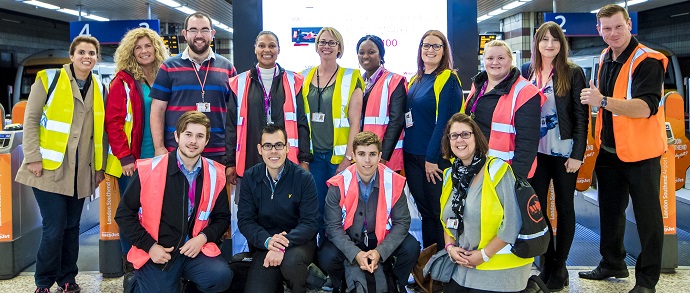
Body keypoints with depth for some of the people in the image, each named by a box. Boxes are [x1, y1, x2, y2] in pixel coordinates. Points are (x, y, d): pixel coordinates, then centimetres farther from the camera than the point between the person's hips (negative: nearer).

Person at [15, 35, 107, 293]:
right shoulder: (49, 79, -2)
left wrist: (100, 166, 10)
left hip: (80, 170, 4)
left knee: (72, 226, 11)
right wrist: (33, 157, -11)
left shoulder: (99, 88, 10)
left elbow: (100, 130, 13)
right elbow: (30, 120, -4)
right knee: (54, 227, -4)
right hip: (49, 166, -4)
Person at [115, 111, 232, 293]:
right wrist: (149, 246, -10)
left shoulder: (215, 174, -1)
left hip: (195, 250, 2)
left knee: (221, 276, -25)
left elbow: (222, 217, 9)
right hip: (156, 254, -1)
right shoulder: (149, 170, -8)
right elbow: (124, 214, -1)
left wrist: (203, 237, -10)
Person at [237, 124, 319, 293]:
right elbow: (245, 220, -3)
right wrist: (267, 241, -23)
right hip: (265, 245, 2)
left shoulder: (304, 178, -8)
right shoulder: (250, 178, 0)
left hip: (298, 241, -2)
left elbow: (309, 222, -11)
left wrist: (284, 244, -29)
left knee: (291, 261, -35)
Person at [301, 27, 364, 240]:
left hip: (339, 156, -3)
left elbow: (355, 121, -5)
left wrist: (349, 157, -11)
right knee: (316, 211, 6)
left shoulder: (350, 78, -1)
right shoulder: (305, 77, 10)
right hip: (313, 155, 3)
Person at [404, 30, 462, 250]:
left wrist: (432, 157, -18)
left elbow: (445, 121, -16)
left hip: (436, 158, -7)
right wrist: (406, 152, 11)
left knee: (439, 213, 2)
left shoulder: (448, 79, -9)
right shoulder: (415, 80, 14)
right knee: (425, 211, 14)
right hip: (412, 156, 7)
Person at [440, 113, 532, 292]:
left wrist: (484, 254, -15)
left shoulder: (498, 171, -14)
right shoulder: (451, 175, 6)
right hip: (463, 263, 6)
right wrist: (450, 247, -3)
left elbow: (512, 223, -17)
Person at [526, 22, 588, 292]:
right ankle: (547, 262, 18)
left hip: (564, 152, -3)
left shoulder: (573, 73, -4)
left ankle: (559, 267, 18)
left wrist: (577, 154, -12)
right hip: (536, 152, 3)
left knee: (564, 208, 7)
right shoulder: (529, 74, 7)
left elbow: (581, 116, -6)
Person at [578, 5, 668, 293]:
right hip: (609, 150, 8)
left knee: (646, 214, 2)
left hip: (640, 152, -8)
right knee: (610, 209, 18)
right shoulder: (605, 59, 8)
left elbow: (645, 107, -30)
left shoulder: (647, 61, -17)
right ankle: (613, 263, 35)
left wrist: (603, 101, -39)